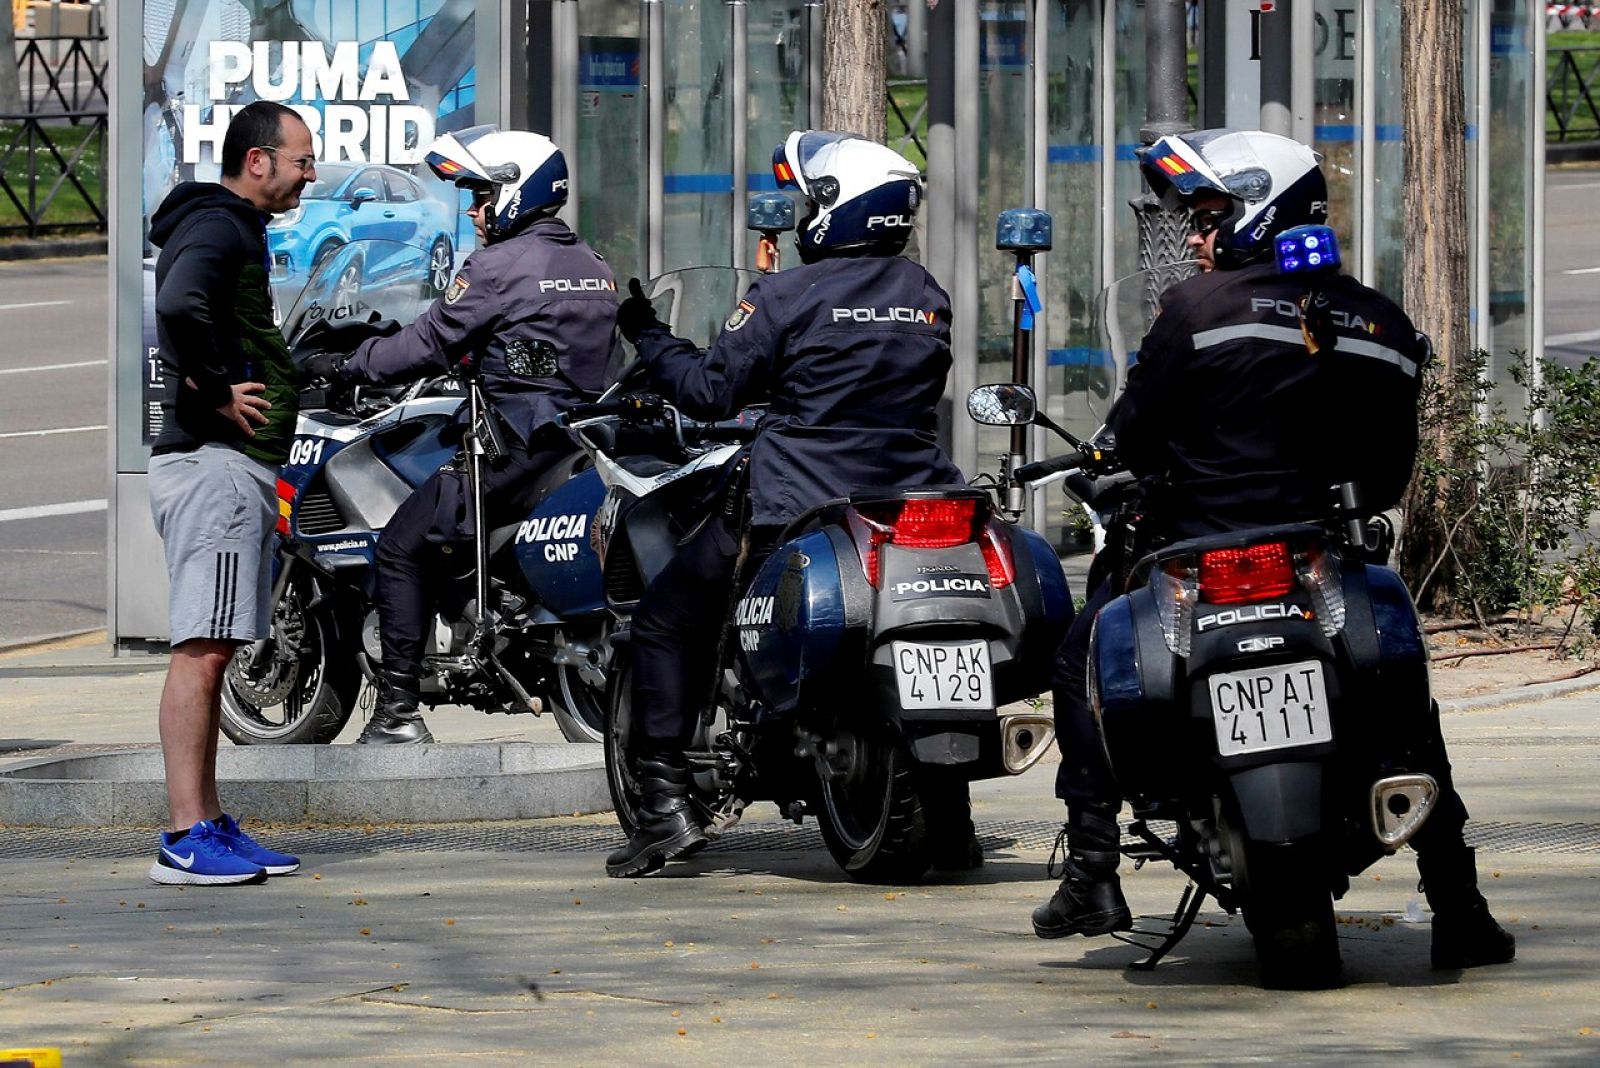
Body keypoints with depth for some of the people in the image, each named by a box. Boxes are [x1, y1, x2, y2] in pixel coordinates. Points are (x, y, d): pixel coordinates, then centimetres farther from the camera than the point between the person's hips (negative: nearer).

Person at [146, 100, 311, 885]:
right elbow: (180, 304, -31)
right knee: (202, 649, -13)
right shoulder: (217, 229, -12)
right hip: (216, 461, -11)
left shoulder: (234, 231, 22)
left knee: (211, 653, 12)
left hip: (234, 464, 11)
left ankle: (209, 825, 16)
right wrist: (217, 391, -21)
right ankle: (186, 838, -15)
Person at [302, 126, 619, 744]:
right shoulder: (594, 269, 15)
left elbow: (429, 345, -9)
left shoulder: (498, 268, -10)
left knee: (403, 548, -1)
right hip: (581, 436, 9)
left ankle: (398, 711, -8)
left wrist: (342, 366, 2)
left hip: (515, 449, -9)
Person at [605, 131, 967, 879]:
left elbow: (711, 390, -9)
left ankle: (665, 801, -1)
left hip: (796, 508, -5)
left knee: (665, 622, 9)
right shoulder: (928, 298, 9)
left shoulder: (787, 296, -9)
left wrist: (647, 336, 7)